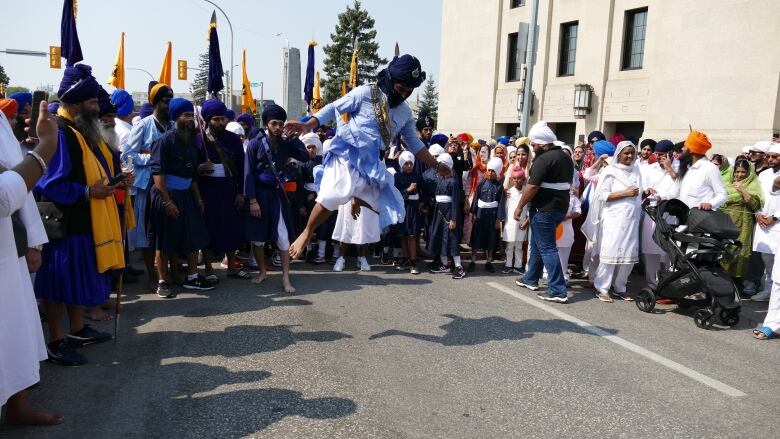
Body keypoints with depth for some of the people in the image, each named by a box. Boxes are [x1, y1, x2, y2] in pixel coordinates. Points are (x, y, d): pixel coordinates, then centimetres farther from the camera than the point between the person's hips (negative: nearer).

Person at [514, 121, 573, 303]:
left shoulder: (543, 159, -17)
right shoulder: (566, 157, 13)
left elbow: (532, 187, -20)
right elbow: (568, 183, 21)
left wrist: (520, 207, -11)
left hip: (544, 209, -10)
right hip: (560, 207, 10)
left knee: (547, 248, -6)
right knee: (537, 243, 20)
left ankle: (558, 291, -6)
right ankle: (530, 279, 32)